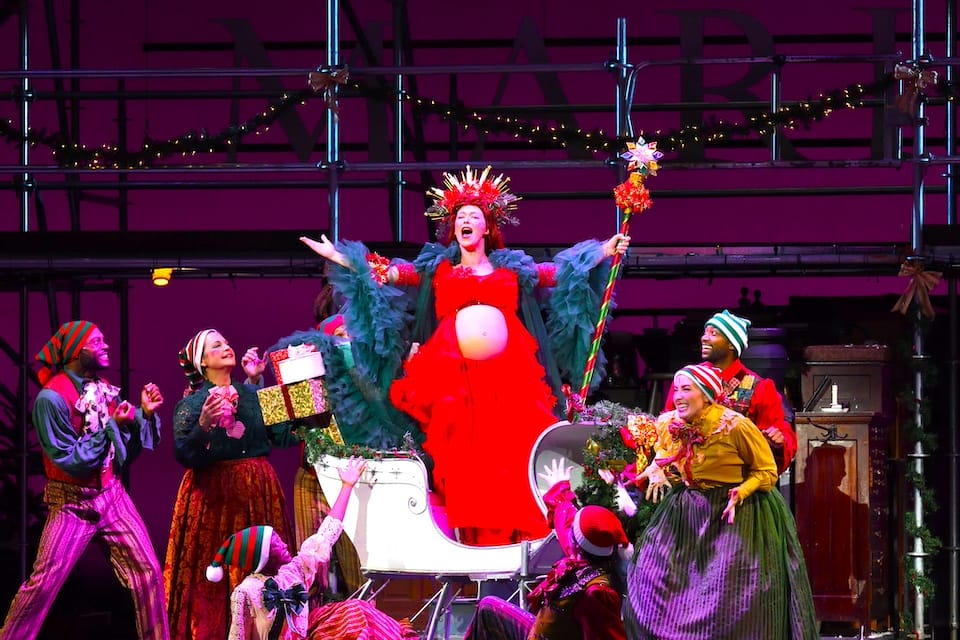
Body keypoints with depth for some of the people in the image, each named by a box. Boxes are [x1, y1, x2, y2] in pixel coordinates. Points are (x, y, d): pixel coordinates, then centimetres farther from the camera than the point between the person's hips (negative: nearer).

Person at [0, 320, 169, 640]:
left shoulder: (104, 389, 4)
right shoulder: (52, 397, -18)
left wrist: (145, 414, -7)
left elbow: (125, 449, 7)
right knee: (43, 583, -6)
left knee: (148, 571, 0)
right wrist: (111, 427, -24)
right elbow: (69, 461, -19)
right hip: (73, 503, -6)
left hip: (112, 494, 6)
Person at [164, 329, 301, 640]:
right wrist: (204, 424, -26)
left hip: (258, 495, 3)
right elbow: (184, 455, -11)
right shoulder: (191, 404, 0)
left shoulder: (254, 395, 9)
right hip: (213, 495, -3)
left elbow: (283, 436, 1)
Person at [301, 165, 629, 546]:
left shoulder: (513, 269, 16)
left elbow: (565, 272, 14)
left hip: (507, 379, 0)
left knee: (509, 456, -8)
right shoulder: (436, 270, 16)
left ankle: (516, 535, -8)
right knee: (462, 460, -7)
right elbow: (386, 273, 9)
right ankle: (469, 539, -8)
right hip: (454, 378, 0)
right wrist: (337, 257, 2)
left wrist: (605, 252, 6)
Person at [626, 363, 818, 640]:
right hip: (685, 513, 6)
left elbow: (766, 472, -9)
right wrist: (657, 471, -2)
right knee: (653, 574, 2)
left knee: (729, 592, -11)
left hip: (734, 513, -5)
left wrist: (741, 492, -25)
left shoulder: (736, 426, -20)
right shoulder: (668, 424, -5)